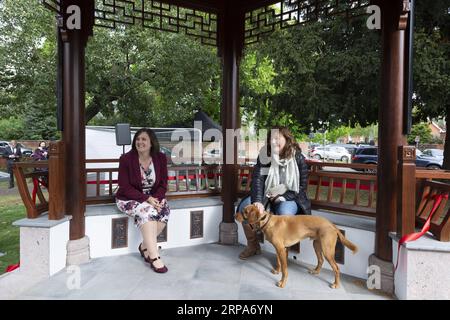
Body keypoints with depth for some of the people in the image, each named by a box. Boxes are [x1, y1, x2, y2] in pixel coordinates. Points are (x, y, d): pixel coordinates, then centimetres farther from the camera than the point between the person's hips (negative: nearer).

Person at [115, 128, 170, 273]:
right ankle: (154, 257, -28)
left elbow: (163, 184, 0)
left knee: (164, 210, -26)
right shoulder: (126, 159, -12)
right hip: (129, 198, -3)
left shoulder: (161, 158, -3)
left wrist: (156, 198, -21)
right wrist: (146, 199, -25)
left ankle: (145, 246, -6)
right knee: (147, 211, -33)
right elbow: (124, 187, -14)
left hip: (153, 197, 4)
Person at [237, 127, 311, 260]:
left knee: (284, 212, -37)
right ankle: (253, 245, 2)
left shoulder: (298, 159, -12)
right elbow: (257, 179, -17)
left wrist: (282, 198, -19)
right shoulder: (264, 155, -7)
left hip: (289, 198, -3)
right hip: (267, 195, 3)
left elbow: (302, 186, -8)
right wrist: (258, 201, -33)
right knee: (245, 206, -20)